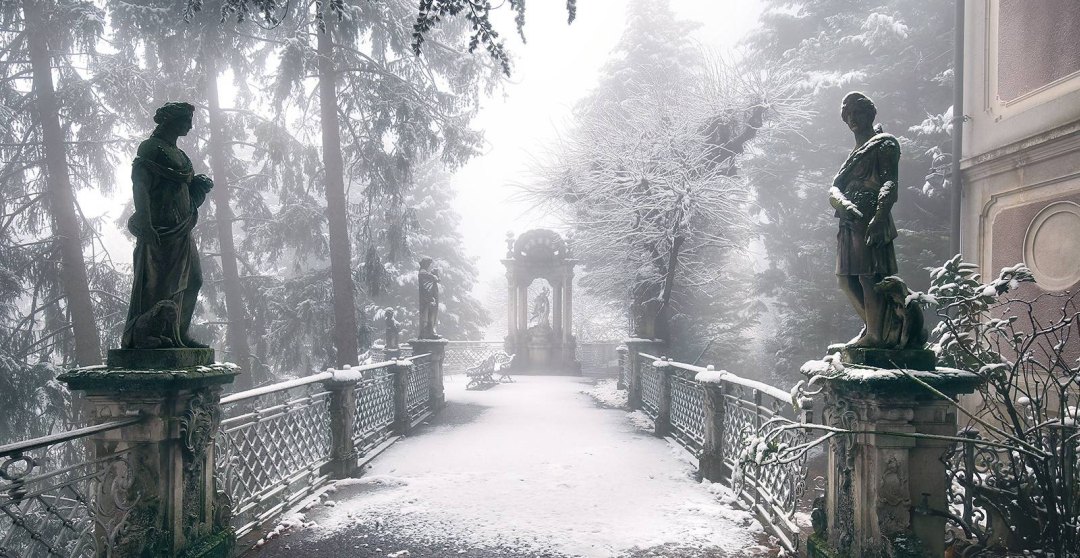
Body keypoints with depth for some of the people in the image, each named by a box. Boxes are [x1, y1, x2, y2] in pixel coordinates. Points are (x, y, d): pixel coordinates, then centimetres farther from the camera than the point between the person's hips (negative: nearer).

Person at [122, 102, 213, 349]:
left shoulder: (178, 153, 21)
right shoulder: (150, 148, -5)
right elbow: (140, 187, -15)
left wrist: (200, 184, 3)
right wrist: (145, 225, -25)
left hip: (181, 229, 9)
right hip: (159, 229, -9)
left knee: (191, 281, 8)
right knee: (153, 282, -8)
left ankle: (178, 335, 16)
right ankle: (136, 337, -2)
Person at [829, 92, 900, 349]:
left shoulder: (884, 143, 4)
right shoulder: (856, 152, 29)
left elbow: (889, 184, -10)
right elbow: (833, 188, 13)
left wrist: (879, 218, -26)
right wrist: (844, 204, -11)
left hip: (870, 221, -8)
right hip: (850, 223, 8)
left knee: (868, 276, -12)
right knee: (846, 279, 8)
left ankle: (875, 334, -10)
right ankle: (871, 325, 19)